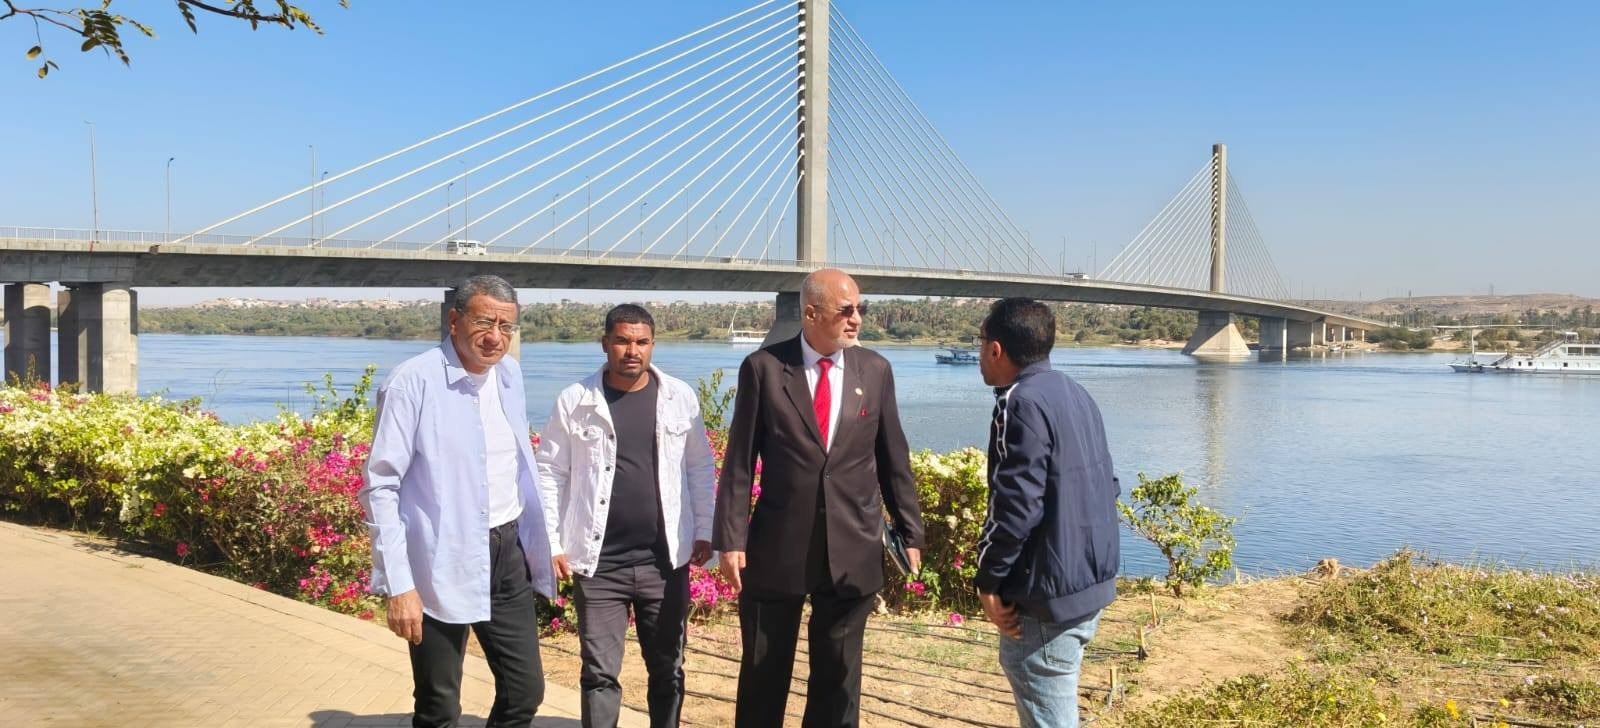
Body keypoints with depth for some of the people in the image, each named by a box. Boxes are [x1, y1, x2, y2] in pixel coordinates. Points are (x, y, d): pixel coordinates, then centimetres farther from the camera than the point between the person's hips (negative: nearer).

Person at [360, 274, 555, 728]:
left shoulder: (510, 374, 6)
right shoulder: (413, 382, -14)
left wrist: (536, 543, 16)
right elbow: (380, 487, -14)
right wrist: (399, 585, -18)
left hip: (506, 551, 6)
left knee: (525, 691, 12)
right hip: (442, 565, -6)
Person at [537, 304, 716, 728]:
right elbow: (550, 473, 2)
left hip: (665, 559, 2)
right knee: (599, 672, 5)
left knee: (668, 668, 13)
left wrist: (704, 530, 5)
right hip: (598, 562, -1)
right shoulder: (575, 401, -3)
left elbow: (700, 466, 9)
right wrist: (551, 543, -2)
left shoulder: (680, 398, 1)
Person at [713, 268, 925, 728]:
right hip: (777, 548, -2)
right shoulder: (763, 367, -5)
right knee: (764, 673, 13)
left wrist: (910, 533, 7)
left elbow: (893, 460, 7)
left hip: (852, 551, 2)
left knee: (838, 673, 14)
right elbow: (739, 463, -4)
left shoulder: (875, 370, 2)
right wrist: (731, 538, -9)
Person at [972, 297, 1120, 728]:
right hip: (1093, 582, 10)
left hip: (1048, 595, -10)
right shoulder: (1076, 393, 12)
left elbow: (1016, 505, -22)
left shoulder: (1022, 402, -16)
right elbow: (1106, 485, 16)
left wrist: (988, 581, -11)